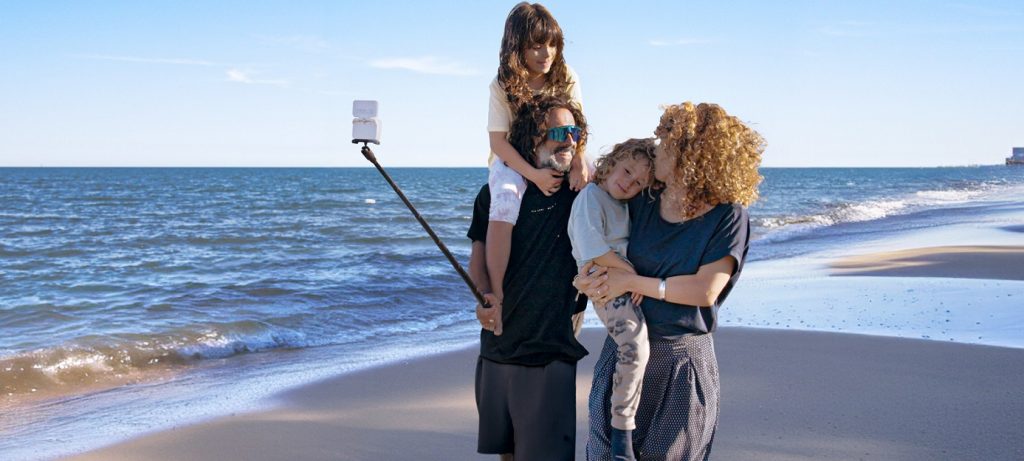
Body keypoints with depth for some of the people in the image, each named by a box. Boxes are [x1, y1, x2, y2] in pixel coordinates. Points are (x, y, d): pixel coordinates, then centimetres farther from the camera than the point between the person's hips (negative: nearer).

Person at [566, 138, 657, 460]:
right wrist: (629, 271, -15)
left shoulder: (625, 206, 22)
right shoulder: (591, 197, -5)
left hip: (629, 283, 9)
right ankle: (622, 431, -21)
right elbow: (592, 248, -17)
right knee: (636, 346, -28)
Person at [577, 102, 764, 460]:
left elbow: (705, 291, -18)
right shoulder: (642, 205, 4)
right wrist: (590, 274, -4)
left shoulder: (728, 217, -10)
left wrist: (631, 282, -16)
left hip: (682, 364, -4)